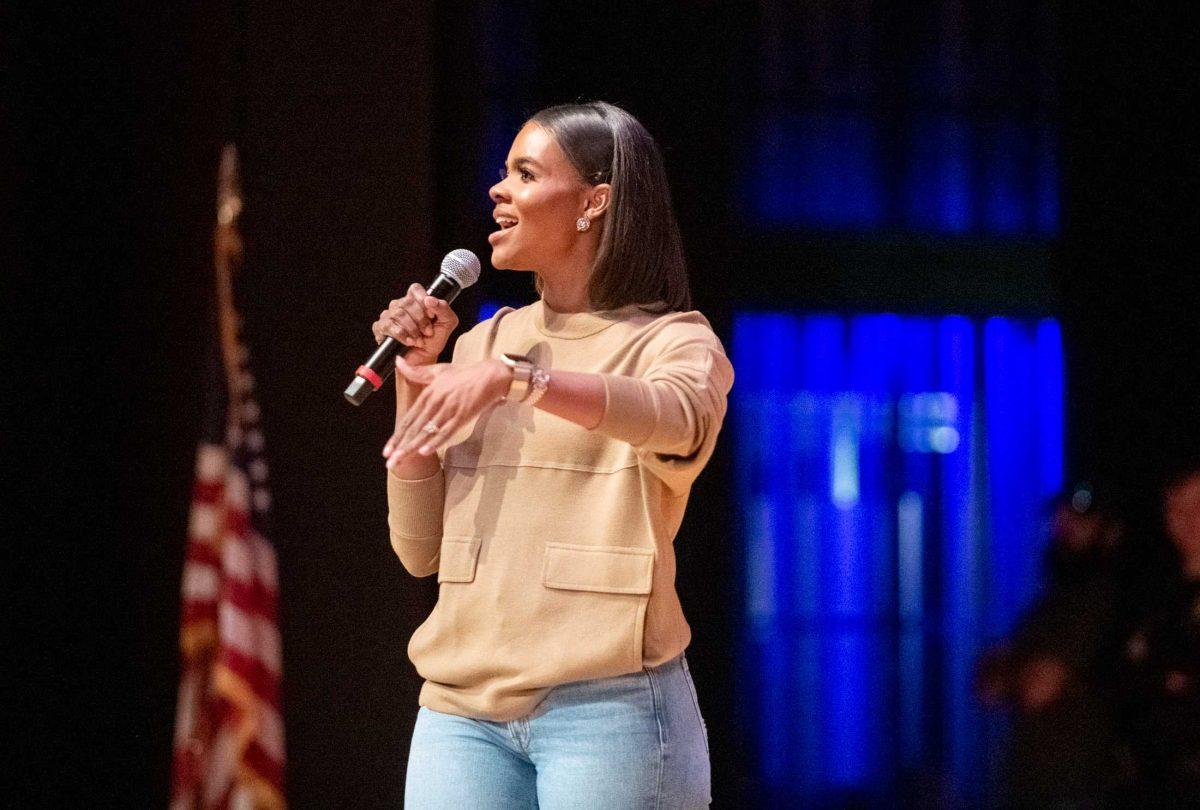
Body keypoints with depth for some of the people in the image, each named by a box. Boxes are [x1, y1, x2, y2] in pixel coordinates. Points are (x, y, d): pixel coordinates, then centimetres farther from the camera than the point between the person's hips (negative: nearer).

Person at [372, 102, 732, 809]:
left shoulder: (672, 342, 1)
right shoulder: (483, 344, 14)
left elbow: (680, 419, -25)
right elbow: (422, 550, 10)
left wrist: (510, 378, -36)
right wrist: (416, 379, 2)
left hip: (607, 705, -4)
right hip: (462, 711, 4)